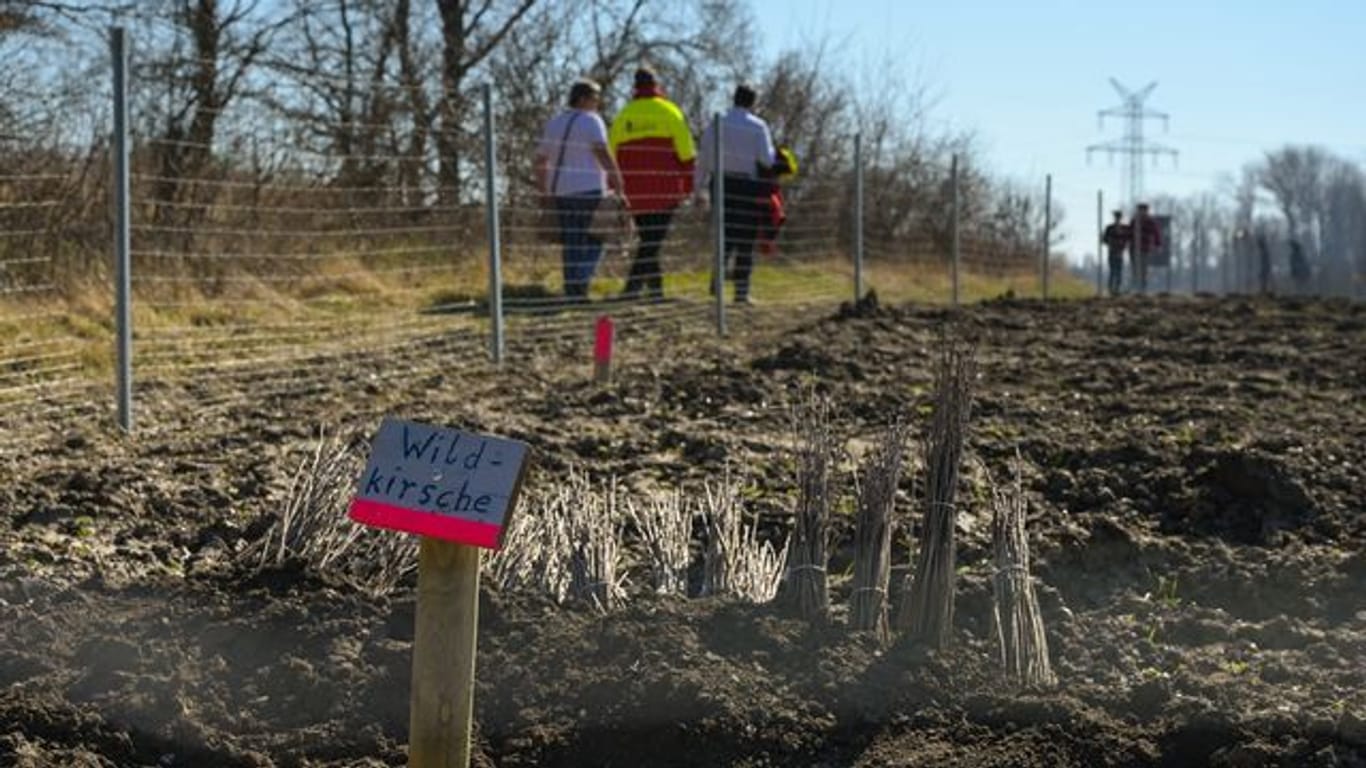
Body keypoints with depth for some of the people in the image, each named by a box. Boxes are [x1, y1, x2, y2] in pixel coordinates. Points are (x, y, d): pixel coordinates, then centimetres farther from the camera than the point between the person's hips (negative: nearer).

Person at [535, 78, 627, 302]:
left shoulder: (553, 124, 19)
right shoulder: (591, 120, -3)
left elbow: (540, 161, 19)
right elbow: (602, 153, -16)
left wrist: (544, 192, 23)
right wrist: (619, 185, -16)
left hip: (559, 191, 7)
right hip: (588, 189, -7)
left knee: (572, 243, 10)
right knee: (594, 241, -2)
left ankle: (572, 291, 7)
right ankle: (581, 282, -18)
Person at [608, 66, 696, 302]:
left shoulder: (624, 115, 11)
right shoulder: (670, 112, 0)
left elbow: (612, 154, 11)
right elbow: (686, 152, -2)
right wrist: (688, 186, 3)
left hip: (635, 192, 4)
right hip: (664, 191, -4)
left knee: (648, 240, 14)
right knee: (653, 242, -5)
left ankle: (655, 289, 15)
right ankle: (632, 288, -18)